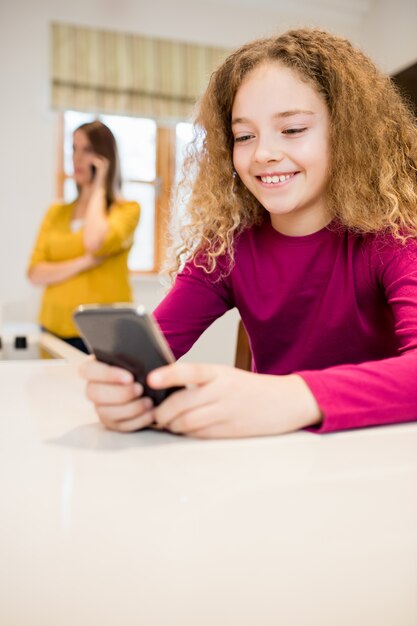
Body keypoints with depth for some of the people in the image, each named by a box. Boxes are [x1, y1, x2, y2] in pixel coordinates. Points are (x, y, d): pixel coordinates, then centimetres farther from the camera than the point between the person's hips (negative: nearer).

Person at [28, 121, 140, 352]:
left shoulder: (127, 209, -2)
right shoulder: (56, 212, 12)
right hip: (55, 332, 4)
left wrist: (98, 187, -7)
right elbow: (35, 273, 2)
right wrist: (85, 263, -16)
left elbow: (94, 243, -22)